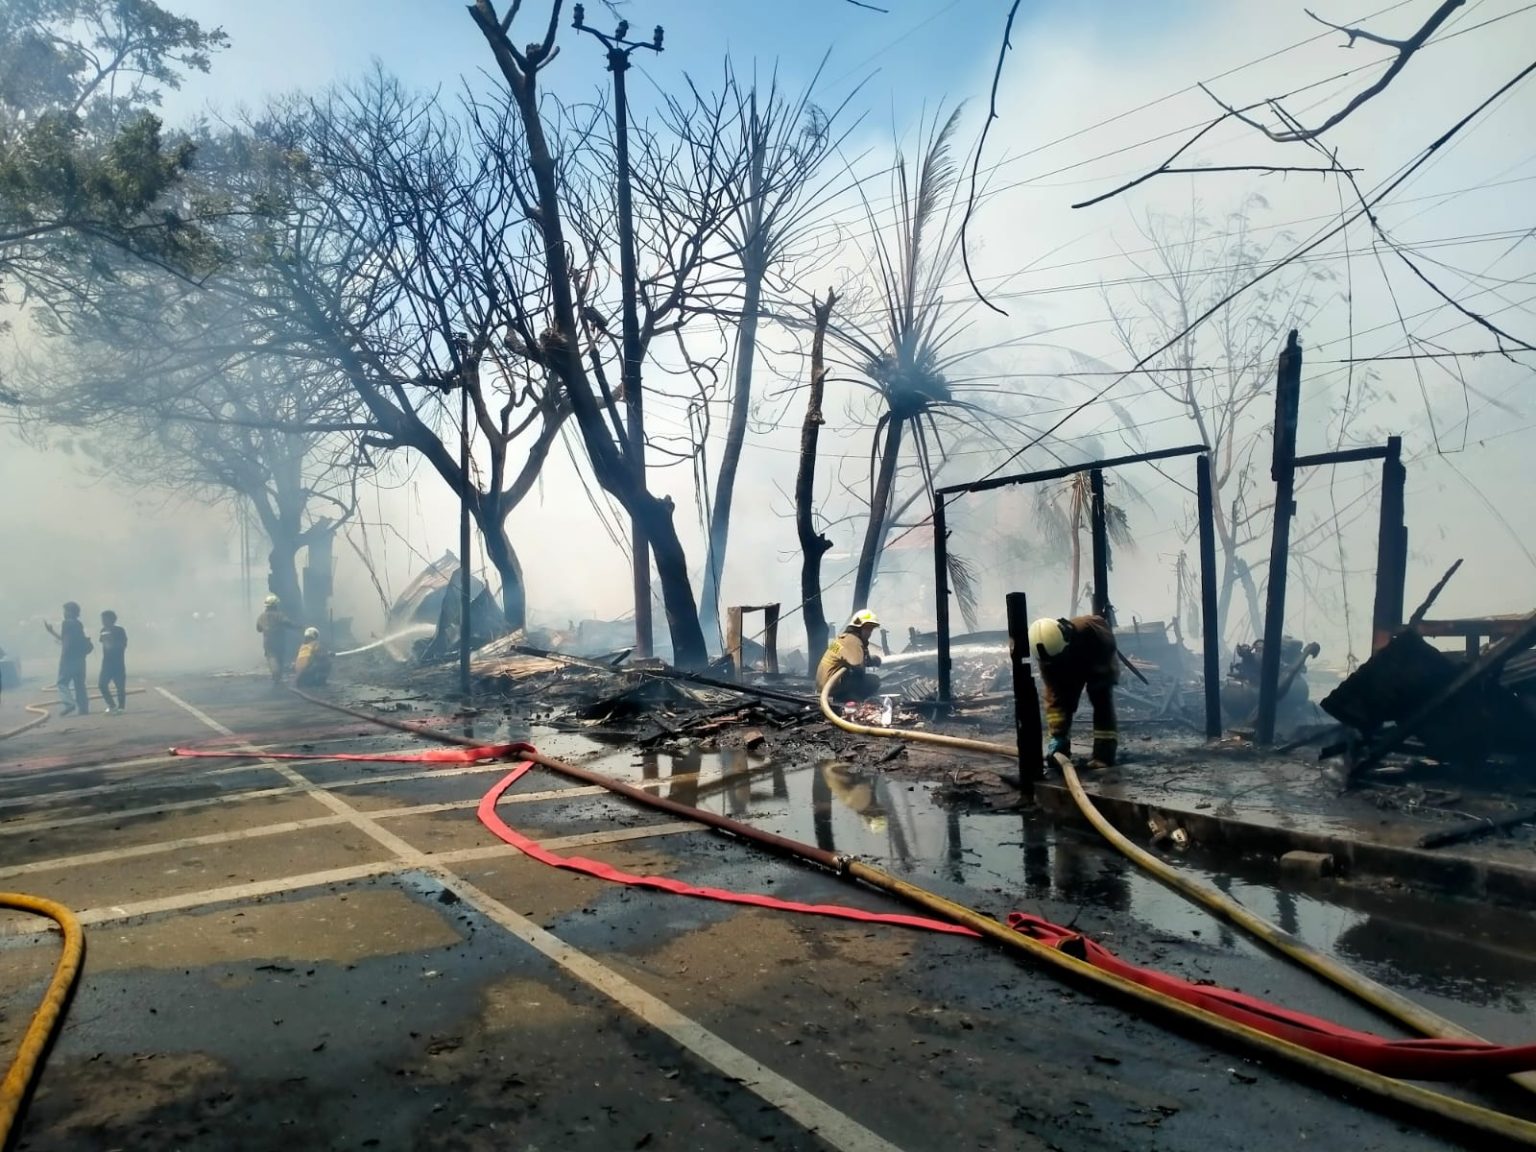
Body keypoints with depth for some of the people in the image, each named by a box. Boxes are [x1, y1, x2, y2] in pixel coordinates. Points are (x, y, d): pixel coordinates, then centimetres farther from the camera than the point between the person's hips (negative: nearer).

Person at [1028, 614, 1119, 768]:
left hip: (1101, 662, -3)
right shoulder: (1047, 654, -33)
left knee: (1102, 701, -18)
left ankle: (1104, 756, -18)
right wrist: (1057, 734, -33)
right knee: (1064, 701, -6)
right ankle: (1061, 751, 6)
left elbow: (1110, 645, -22)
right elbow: (1053, 695, -29)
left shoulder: (1088, 628, -46)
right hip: (1071, 669, 3)